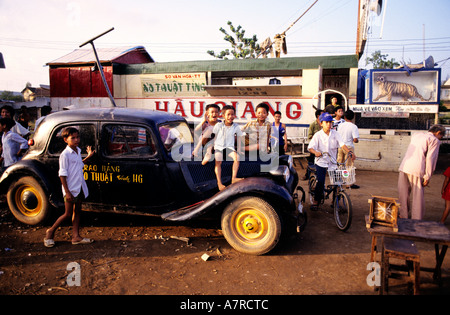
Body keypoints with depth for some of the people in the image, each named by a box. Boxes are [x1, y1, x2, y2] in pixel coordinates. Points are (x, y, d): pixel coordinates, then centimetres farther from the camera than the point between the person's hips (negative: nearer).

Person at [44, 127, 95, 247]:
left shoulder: (78, 151, 8)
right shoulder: (65, 154, -15)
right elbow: (62, 174, -17)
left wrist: (88, 156, 19)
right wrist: (67, 192, -20)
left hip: (80, 187, 7)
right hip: (70, 189, -7)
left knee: (77, 211, 11)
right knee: (68, 214, 0)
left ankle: (76, 236, 18)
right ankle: (50, 232, 19)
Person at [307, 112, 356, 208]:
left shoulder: (335, 133, 2)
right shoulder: (318, 135, -5)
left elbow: (342, 144, -6)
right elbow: (310, 147, -15)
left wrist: (350, 153, -20)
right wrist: (316, 152, -36)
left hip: (332, 162, 3)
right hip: (321, 162, -3)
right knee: (320, 182, -12)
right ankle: (316, 200, 10)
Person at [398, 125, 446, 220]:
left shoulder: (416, 135, 22)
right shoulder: (435, 140, 2)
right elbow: (430, 159, -6)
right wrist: (427, 177, -4)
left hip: (404, 167, 6)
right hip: (417, 170, -6)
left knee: (403, 195, 13)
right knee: (418, 197, 3)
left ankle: (403, 216, 22)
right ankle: (416, 222, 8)